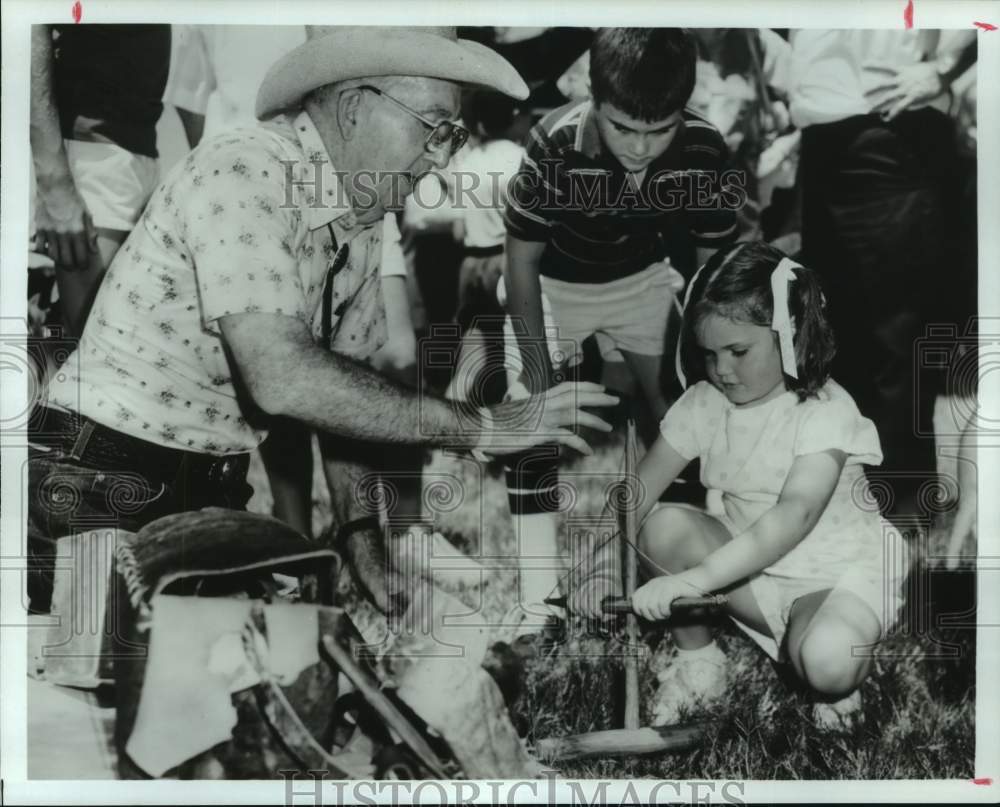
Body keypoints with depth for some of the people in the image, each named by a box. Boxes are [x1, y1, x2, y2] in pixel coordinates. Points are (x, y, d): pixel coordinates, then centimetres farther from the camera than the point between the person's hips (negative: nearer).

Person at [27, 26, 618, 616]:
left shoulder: (363, 224, 4)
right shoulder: (243, 174, -22)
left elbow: (342, 382, 9)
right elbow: (284, 380, -33)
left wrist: (363, 534, -3)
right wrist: (482, 427, -27)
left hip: (215, 494, 8)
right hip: (105, 494, -7)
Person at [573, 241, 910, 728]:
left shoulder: (825, 410, -20)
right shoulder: (705, 402, -4)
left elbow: (794, 516, -35)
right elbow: (641, 488, -7)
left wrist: (694, 580, -45)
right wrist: (605, 559, -27)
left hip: (836, 569, -4)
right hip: (746, 563, 5)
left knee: (827, 662, -37)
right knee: (663, 527, -24)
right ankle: (697, 661, -5)